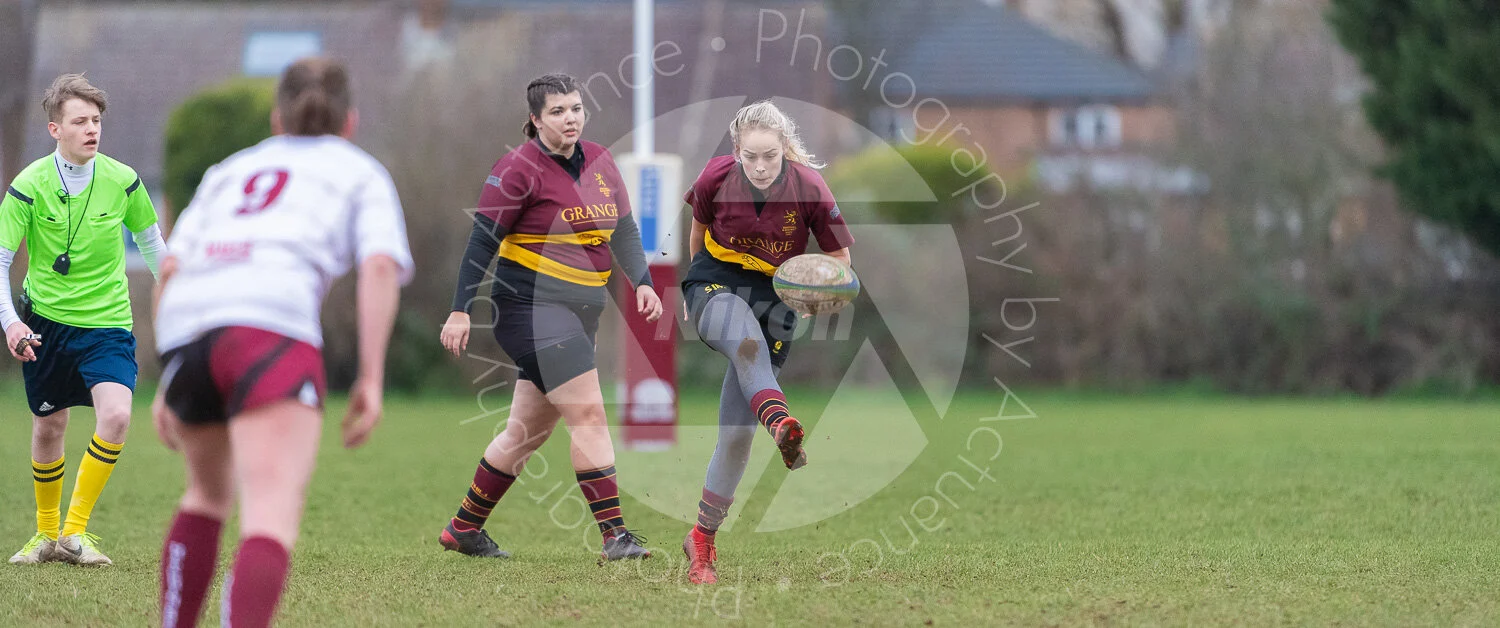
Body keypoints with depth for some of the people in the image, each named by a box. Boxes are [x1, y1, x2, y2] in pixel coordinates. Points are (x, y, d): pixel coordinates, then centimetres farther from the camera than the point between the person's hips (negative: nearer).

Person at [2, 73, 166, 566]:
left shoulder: (123, 180, -5)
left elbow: (150, 240, 13)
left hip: (107, 322, 0)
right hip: (45, 321, 0)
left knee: (115, 415, -21)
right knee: (48, 427, 8)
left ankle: (75, 531, -12)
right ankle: (46, 534, 29)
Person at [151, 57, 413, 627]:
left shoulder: (230, 169, 33)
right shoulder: (360, 173, 23)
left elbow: (171, 268, 21)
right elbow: (380, 265, 4)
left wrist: (166, 385, 25)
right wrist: (371, 378, 1)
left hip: (185, 325, 5)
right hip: (270, 322, -5)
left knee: (209, 491, 31)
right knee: (273, 519, -18)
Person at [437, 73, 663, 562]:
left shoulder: (599, 162, 10)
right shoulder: (520, 169, -11)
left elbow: (624, 229, 17)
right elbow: (482, 240, -10)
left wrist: (641, 282, 1)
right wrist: (460, 310, -14)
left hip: (580, 312, 8)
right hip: (532, 306, -8)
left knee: (529, 430, 13)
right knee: (589, 414, -16)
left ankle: (463, 529, 26)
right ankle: (614, 535, -15)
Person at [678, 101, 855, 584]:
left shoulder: (809, 187, -15)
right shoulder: (717, 177, -13)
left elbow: (839, 259, -5)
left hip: (773, 301, 1)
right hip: (715, 289, -1)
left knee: (738, 433, -3)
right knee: (745, 330, -40)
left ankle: (702, 541, 13)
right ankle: (781, 423, -64)